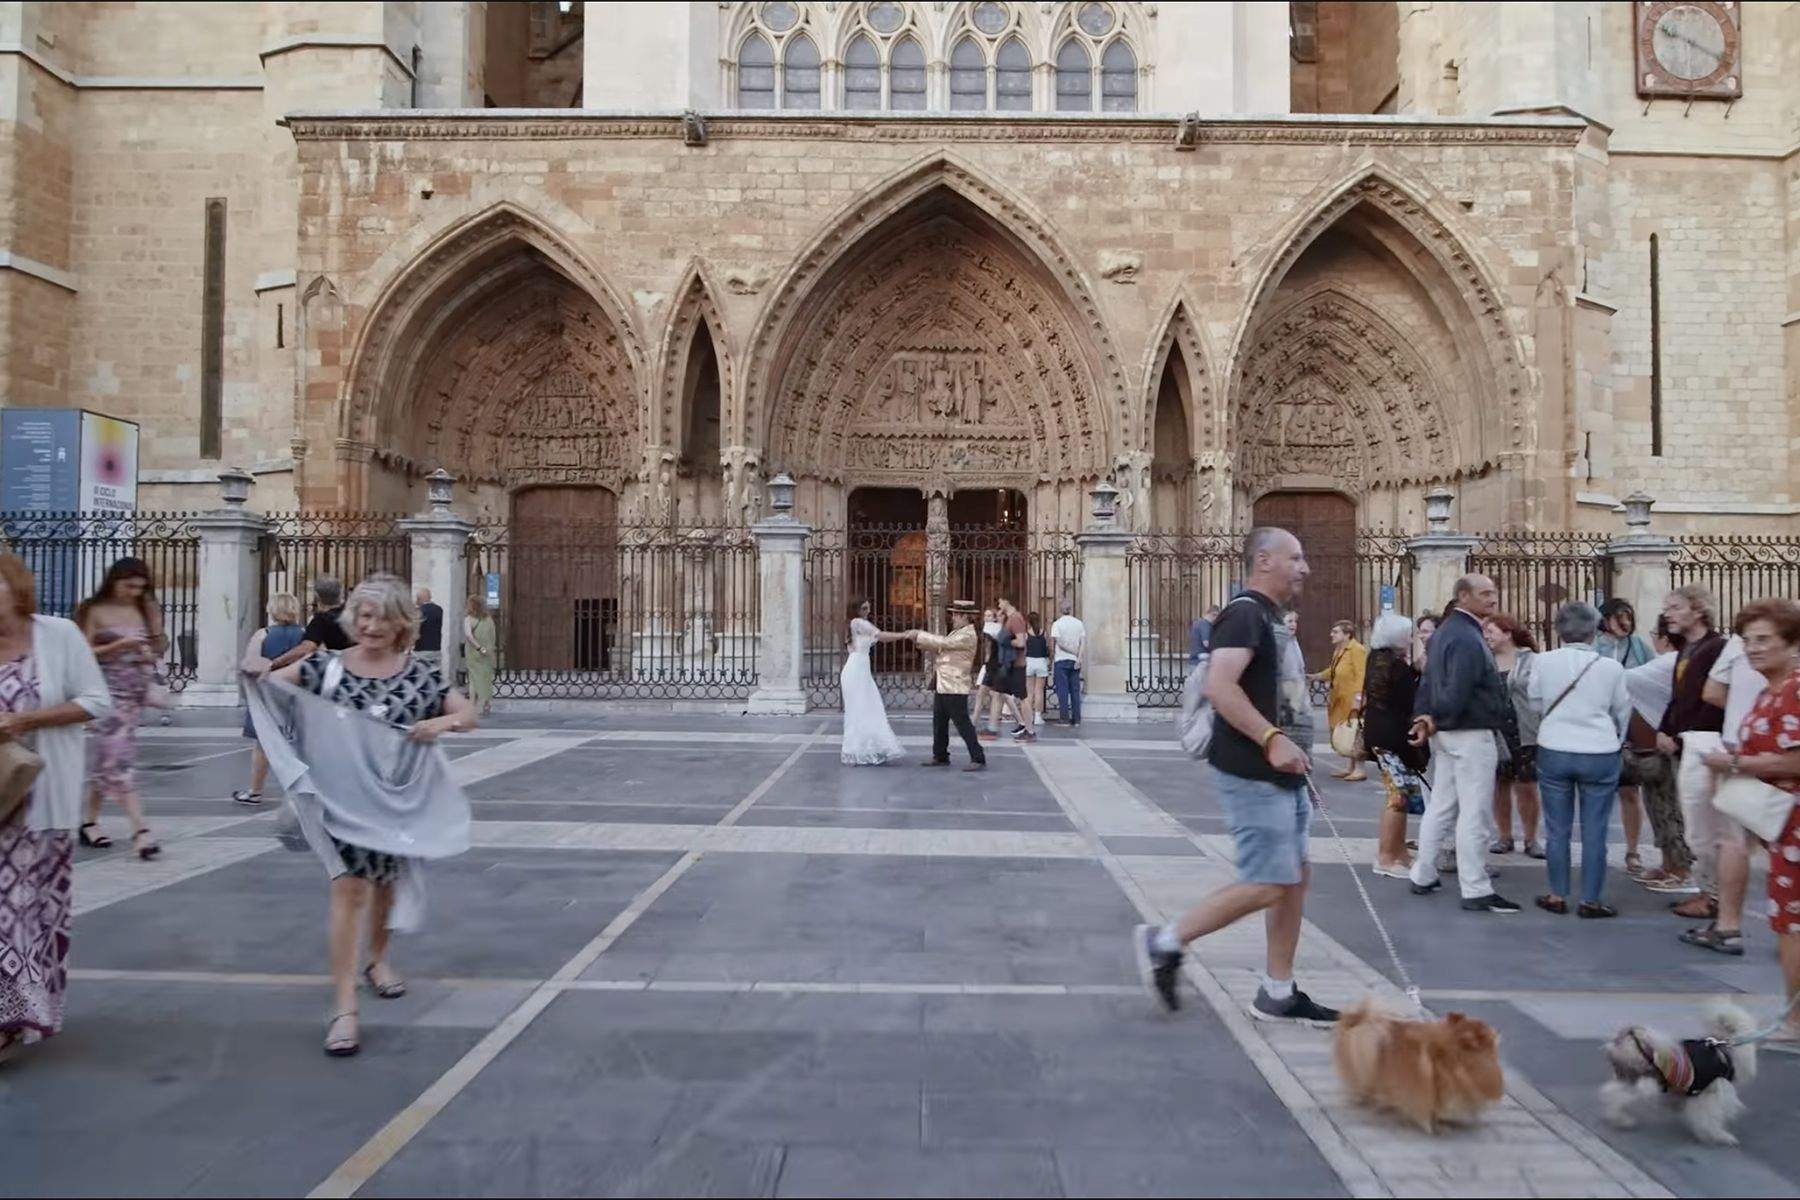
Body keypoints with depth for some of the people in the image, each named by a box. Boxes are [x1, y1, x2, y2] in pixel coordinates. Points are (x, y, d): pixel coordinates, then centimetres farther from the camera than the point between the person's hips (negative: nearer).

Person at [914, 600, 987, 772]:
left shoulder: (968, 635, -15)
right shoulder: (957, 633, 17)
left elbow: (943, 643, -21)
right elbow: (941, 649, 20)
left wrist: (920, 635, -13)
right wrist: (925, 645, 3)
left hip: (955, 688, -10)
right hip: (942, 686, 10)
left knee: (963, 723, -8)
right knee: (939, 723, 16)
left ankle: (978, 759, -4)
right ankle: (940, 756, 27)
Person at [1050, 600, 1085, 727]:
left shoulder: (1057, 624, -5)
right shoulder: (1079, 623, 5)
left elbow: (1058, 643, -13)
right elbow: (1083, 643, -2)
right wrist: (1078, 657, -7)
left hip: (1061, 660, -3)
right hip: (1074, 661, 3)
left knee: (1062, 690, 0)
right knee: (1075, 690, 8)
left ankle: (1065, 718, -2)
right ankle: (1076, 719, 8)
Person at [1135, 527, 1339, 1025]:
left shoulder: (1263, 617, 18)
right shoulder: (1245, 614, -14)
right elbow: (1219, 687, -28)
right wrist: (1272, 739, -30)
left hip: (1277, 773, 10)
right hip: (1252, 774, -10)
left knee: (1294, 877, 11)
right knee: (1267, 885, -8)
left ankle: (1277, 994, 19)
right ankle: (1164, 942, 4)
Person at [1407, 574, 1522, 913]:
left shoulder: (1444, 631, 15)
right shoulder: (1467, 638, -19)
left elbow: (1428, 680, 14)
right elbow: (1457, 692, -24)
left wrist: (1423, 717, 4)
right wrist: (1435, 721, -10)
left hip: (1447, 733, 10)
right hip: (1472, 734, -10)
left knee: (1441, 806, 16)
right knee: (1474, 813, -4)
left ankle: (1423, 877, 23)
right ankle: (1476, 891, 1)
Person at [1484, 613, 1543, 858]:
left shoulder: (1530, 660, -3)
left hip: (1524, 734, -3)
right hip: (1494, 734, 3)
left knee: (1526, 788, 4)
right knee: (1499, 787, 10)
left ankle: (1531, 839, 15)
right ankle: (1504, 837, 21)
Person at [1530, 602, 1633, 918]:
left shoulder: (1544, 661, -5)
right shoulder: (1611, 667, -6)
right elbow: (1623, 711, 8)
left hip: (1554, 751, 1)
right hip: (1600, 753, -1)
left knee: (1557, 830, 11)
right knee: (1594, 832, 7)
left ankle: (1557, 895, 17)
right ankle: (1590, 900, 12)